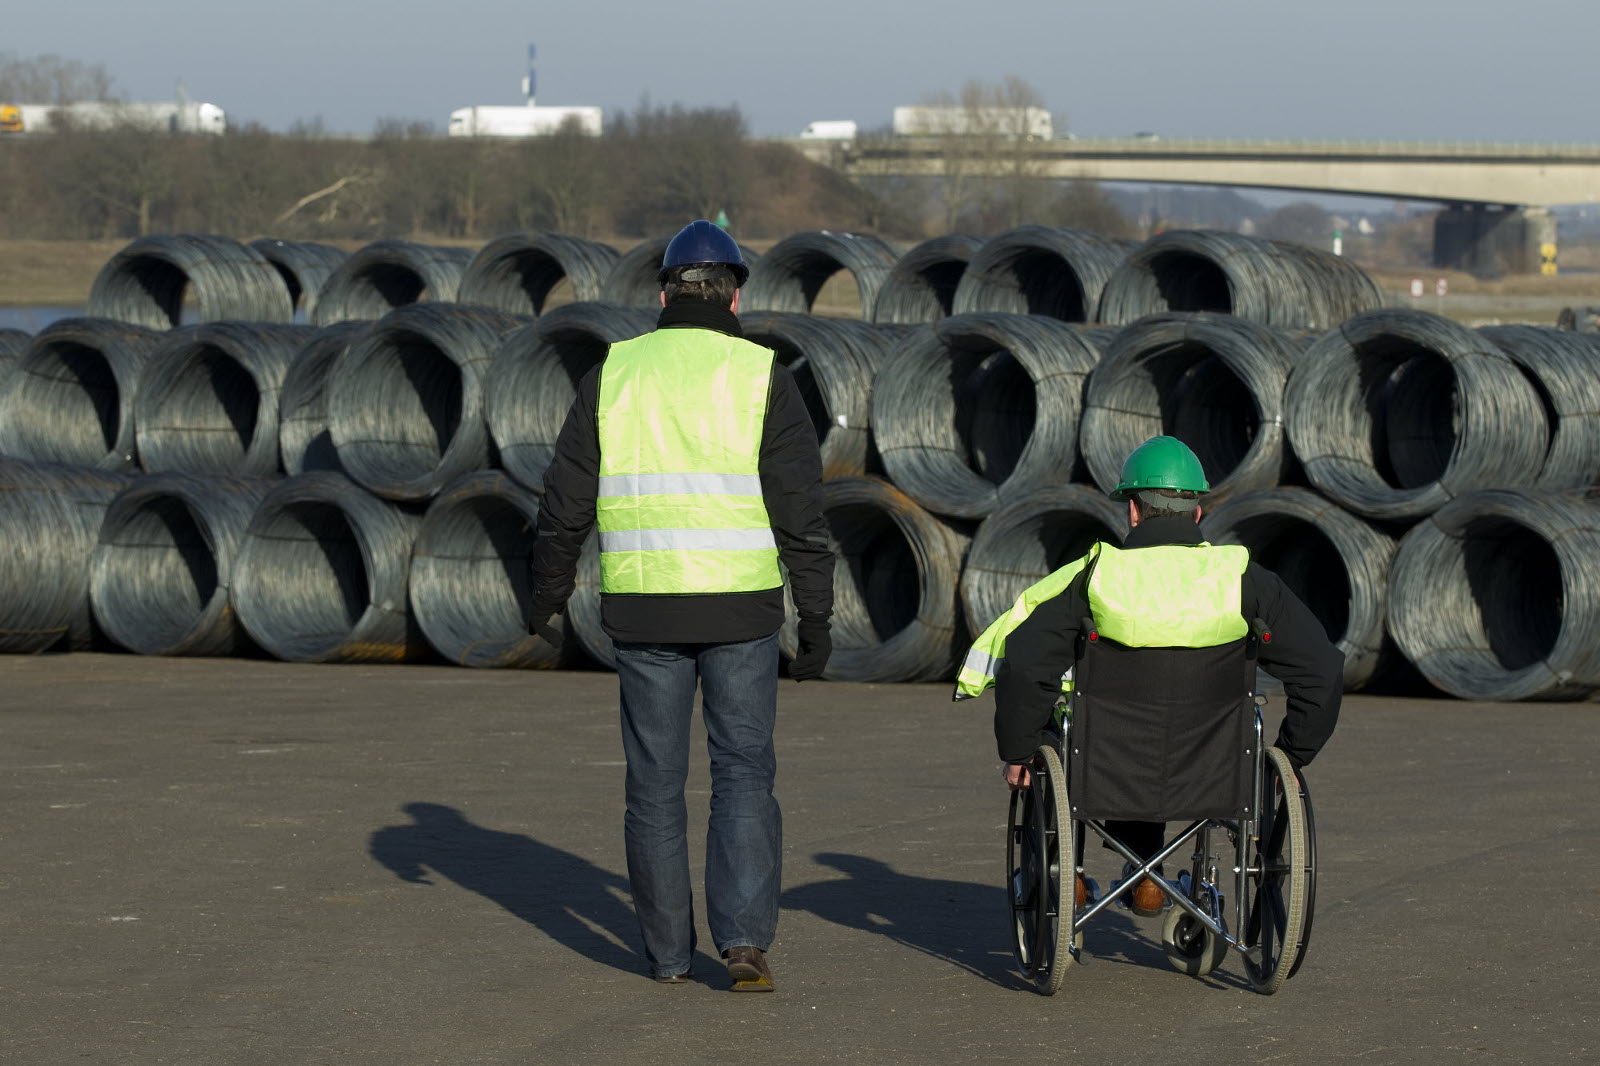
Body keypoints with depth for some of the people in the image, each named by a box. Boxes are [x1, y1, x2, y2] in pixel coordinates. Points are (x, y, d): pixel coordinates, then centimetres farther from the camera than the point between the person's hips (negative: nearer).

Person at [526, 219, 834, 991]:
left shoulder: (613, 375, 2)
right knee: (743, 774, 5)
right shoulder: (762, 378, -4)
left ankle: (668, 950, 16)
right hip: (739, 608, -1)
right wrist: (816, 620, -1)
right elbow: (801, 511, -7)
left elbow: (567, 501, 4)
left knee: (655, 782, 11)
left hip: (643, 609, 1)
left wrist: (547, 595, 17)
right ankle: (745, 936, -10)